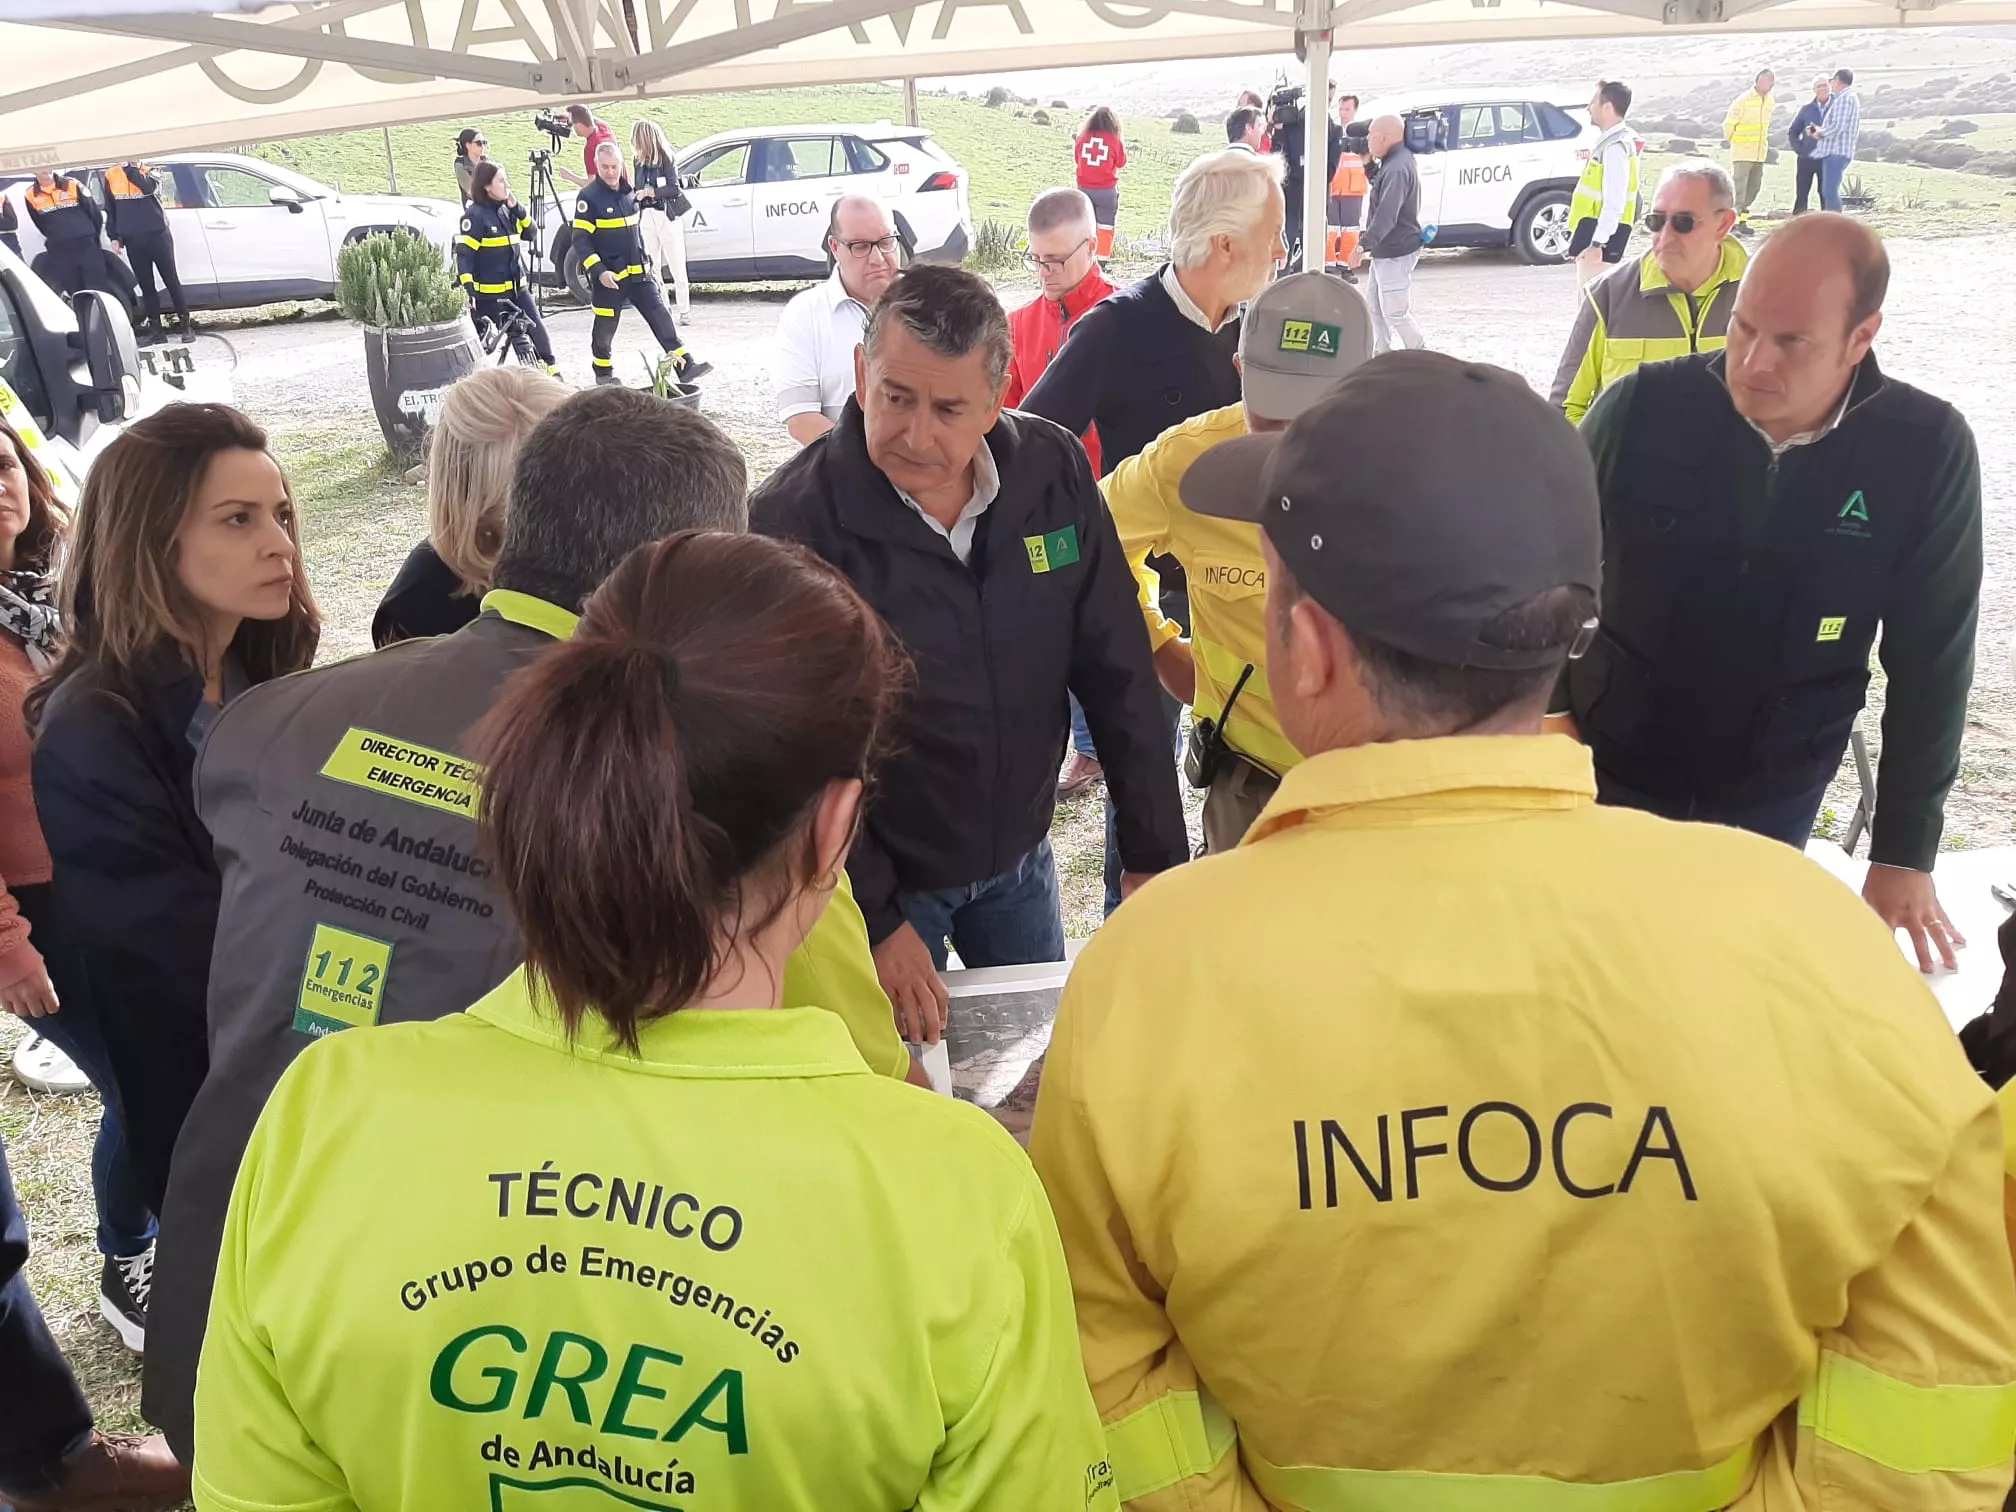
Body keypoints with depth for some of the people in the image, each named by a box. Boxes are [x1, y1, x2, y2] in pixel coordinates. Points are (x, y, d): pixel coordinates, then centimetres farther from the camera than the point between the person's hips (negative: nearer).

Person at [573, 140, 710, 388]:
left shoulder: (628, 192, 10)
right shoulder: (589, 197, -10)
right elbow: (580, 239, -14)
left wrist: (645, 260, 24)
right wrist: (599, 272, -23)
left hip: (637, 272, 5)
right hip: (608, 276, -5)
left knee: (661, 317, -4)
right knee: (606, 327, 4)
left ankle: (686, 367, -8)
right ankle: (603, 372, 27)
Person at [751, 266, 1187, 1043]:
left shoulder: (1054, 474, -10)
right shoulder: (792, 520, -23)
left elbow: (1118, 676, -5)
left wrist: (1155, 855, -4)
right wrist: (876, 921, -20)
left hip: (1020, 859, 4)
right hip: (874, 876, -4)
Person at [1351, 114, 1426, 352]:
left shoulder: (1398, 168, -23)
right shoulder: (1394, 161, 10)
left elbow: (1387, 214, -32)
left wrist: (1364, 244, -36)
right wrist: (1369, 163, 12)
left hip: (1396, 254, -11)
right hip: (1384, 252, 11)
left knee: (1395, 313, -5)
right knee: (1377, 310, 14)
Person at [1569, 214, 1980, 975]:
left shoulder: (1928, 451, -15)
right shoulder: (1641, 408, -17)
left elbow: (1930, 661, -7)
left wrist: (1904, 853, -5)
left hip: (1774, 800, 1)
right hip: (1607, 769, -1)